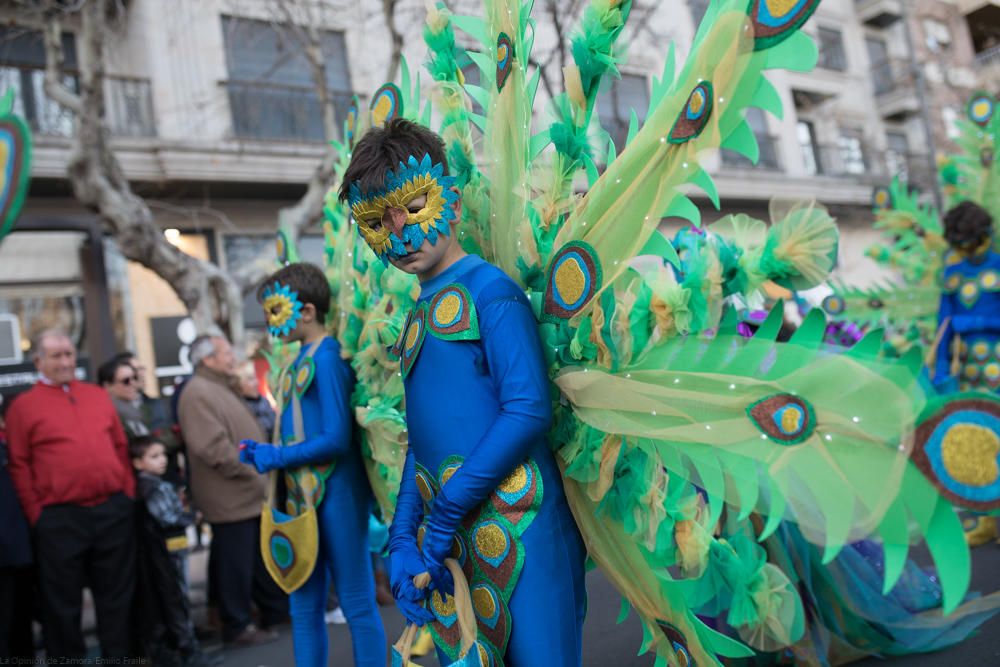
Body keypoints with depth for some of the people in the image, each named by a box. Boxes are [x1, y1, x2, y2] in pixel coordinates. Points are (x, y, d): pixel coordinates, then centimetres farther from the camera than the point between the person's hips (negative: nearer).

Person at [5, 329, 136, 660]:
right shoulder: (23, 406, 0)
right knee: (63, 602, 10)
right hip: (60, 518, -3)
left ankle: (118, 658, 26)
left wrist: (129, 494, 8)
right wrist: (36, 516, -6)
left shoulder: (98, 395, 11)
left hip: (114, 511, 3)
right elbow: (19, 466, -2)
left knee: (117, 595, 13)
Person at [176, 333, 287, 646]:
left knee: (263, 558, 19)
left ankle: (277, 610, 31)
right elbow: (213, 447, -26)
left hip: (251, 494, 10)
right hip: (231, 497, -10)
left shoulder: (223, 388, 16)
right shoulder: (198, 393, -17)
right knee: (236, 563, 2)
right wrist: (251, 472, -19)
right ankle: (237, 626, 16)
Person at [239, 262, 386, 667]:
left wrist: (274, 457, -13)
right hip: (305, 495, 9)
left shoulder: (326, 357, -14)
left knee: (357, 603, 3)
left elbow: (337, 439, -20)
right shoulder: (302, 360, 12)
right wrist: (263, 452, -1)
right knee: (304, 606, 15)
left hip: (335, 493, -9)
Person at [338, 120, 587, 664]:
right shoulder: (419, 319, 16)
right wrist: (401, 540, 8)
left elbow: (529, 410, -18)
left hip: (513, 525, -8)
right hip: (446, 540, 8)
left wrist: (445, 514, -14)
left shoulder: (489, 289, -9)